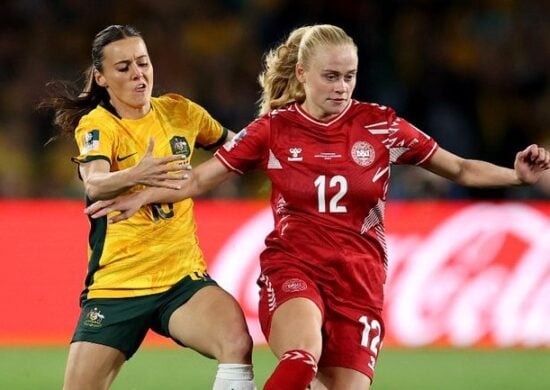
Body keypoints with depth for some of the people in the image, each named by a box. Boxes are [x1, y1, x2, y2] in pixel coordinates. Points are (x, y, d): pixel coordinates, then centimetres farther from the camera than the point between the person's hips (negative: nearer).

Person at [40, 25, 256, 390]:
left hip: (183, 277, 2)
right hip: (115, 283, -2)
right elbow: (94, 184, -31)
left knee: (237, 342, -28)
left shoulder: (179, 111, 4)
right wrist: (134, 176, -51)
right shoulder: (96, 125, -8)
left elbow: (234, 146, 24)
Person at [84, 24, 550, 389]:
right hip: (292, 269, -2)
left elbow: (460, 169, 7)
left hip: (359, 279, 2)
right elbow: (200, 178, 6)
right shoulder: (273, 129, 1)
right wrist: (142, 196, -9)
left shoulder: (379, 125, 1)